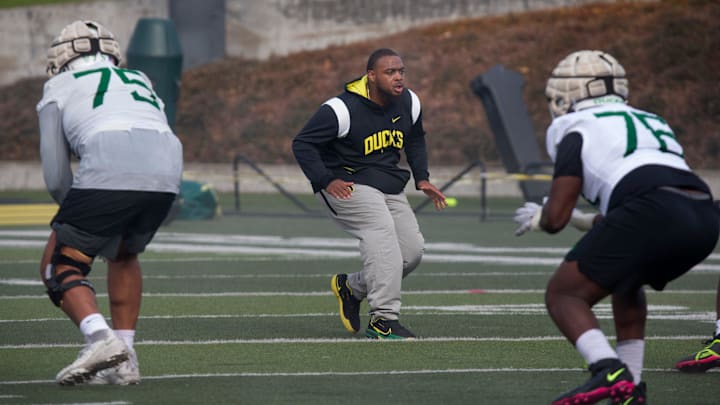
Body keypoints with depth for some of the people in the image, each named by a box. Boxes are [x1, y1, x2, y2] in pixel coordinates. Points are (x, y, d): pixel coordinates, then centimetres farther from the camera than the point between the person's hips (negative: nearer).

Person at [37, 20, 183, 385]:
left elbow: (56, 179, 17)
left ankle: (101, 339, -16)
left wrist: (77, 214, 33)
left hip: (108, 171, -5)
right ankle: (124, 361, 19)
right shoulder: (139, 81, 37)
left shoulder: (59, 88, 24)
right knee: (123, 255, 29)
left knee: (59, 267, 9)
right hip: (166, 176, 5)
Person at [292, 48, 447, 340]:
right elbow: (303, 143, -14)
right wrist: (326, 181, -22)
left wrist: (422, 179, 9)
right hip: (348, 186, -7)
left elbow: (415, 140, 22)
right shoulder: (343, 109, -19)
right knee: (382, 233, -28)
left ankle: (351, 287, 20)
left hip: (390, 189, 7)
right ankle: (383, 320, -29)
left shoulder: (409, 103, 3)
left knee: (412, 250, -3)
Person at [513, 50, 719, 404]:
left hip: (652, 214, -7)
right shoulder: (651, 122, 35)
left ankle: (609, 373, -20)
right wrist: (587, 221, 46)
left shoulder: (577, 131, 14)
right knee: (625, 281, 33)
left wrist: (538, 218, 32)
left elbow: (555, 217, 9)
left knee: (563, 295, 5)